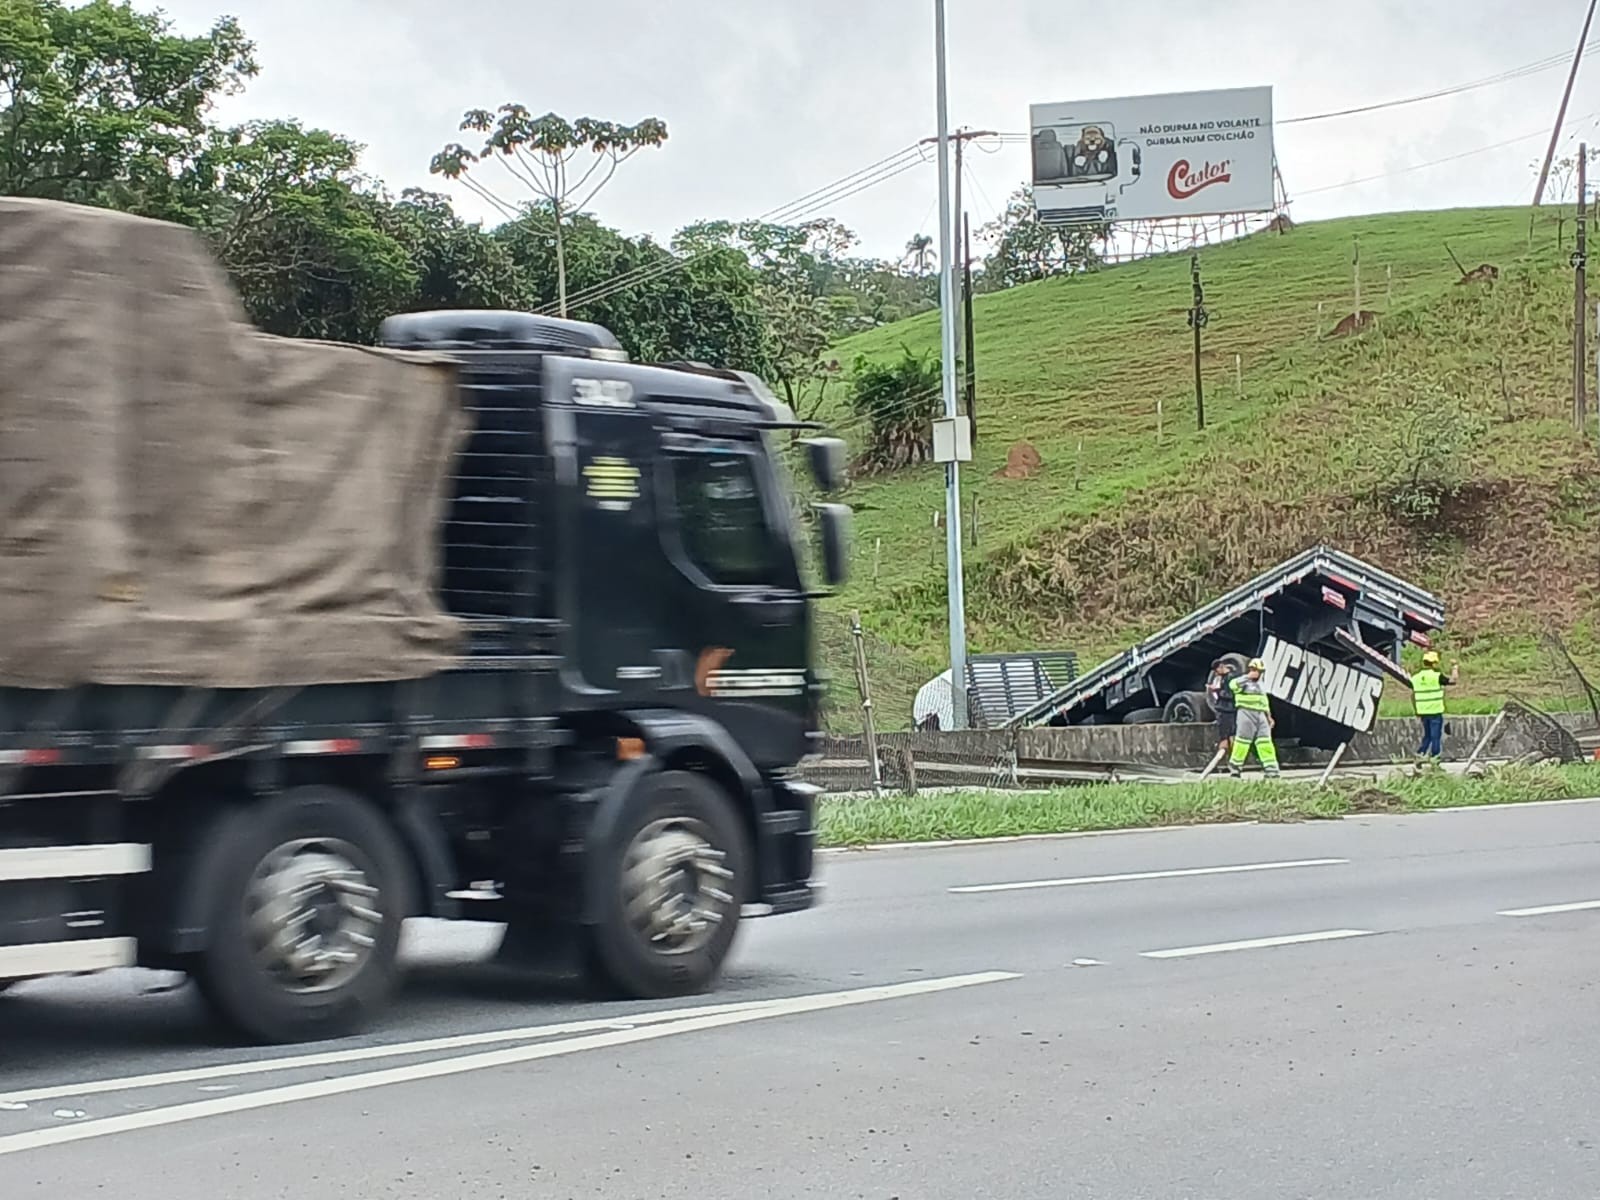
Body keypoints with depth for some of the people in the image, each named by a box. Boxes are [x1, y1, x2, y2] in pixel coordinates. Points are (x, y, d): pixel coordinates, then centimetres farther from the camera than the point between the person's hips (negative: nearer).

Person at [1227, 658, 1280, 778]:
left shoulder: (1261, 683, 21)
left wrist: (1268, 716, 23)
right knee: (1242, 741, -6)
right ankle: (1234, 768, 4)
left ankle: (1270, 769, -2)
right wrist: (1248, 677, -23)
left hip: (1260, 715, 7)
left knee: (1265, 742, -1)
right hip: (1246, 714, -7)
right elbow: (1233, 685, -28)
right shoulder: (1243, 681, -4)